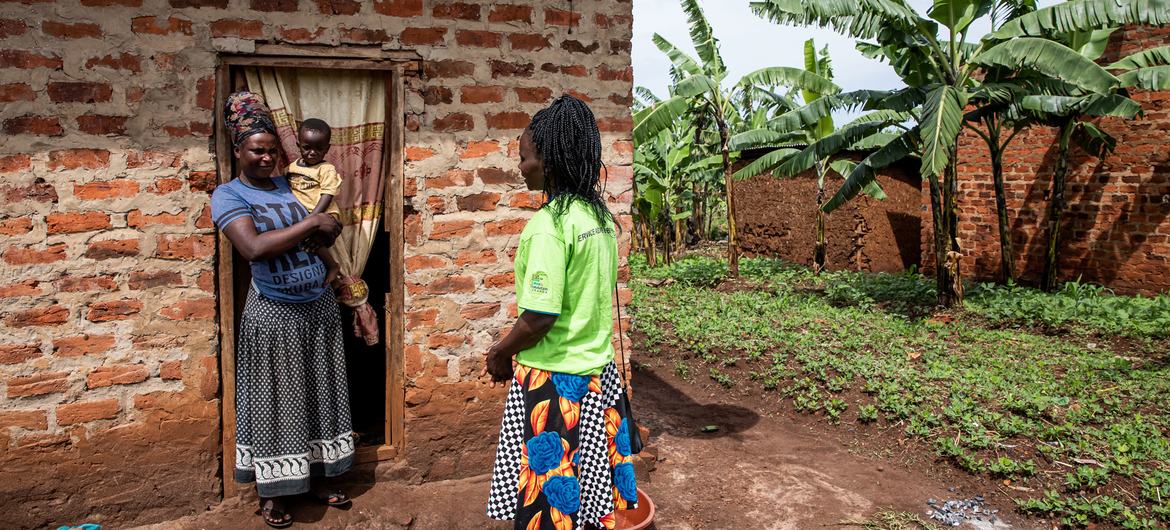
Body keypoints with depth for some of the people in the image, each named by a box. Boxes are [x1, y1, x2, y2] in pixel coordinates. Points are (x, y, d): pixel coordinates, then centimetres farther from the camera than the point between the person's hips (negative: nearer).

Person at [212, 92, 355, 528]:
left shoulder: (288, 185, 9)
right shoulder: (228, 195, -7)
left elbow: (322, 237, 17)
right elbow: (253, 247, -24)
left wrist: (327, 229, -4)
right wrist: (308, 224, -20)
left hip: (319, 307, 5)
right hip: (274, 313, -5)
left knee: (318, 395, 14)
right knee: (274, 402, 6)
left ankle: (317, 476, 31)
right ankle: (271, 493, 23)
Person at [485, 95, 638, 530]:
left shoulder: (550, 223, -20)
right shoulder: (600, 216, 4)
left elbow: (539, 317, -23)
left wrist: (499, 354, -4)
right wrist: (514, 349, 15)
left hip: (554, 381, -8)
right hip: (596, 370, 8)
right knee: (588, 489, 19)